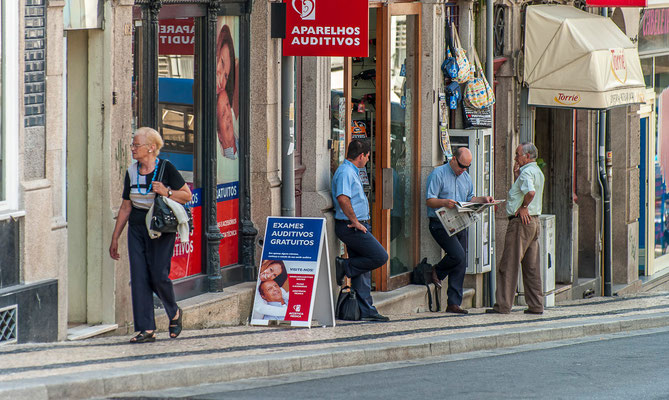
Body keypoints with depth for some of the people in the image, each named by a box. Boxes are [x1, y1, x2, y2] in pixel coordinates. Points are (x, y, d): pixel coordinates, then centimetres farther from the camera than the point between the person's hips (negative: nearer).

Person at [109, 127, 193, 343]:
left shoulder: (166, 168, -6)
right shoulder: (132, 172, 8)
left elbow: (187, 195, -1)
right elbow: (126, 206, 14)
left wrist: (166, 192, -19)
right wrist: (115, 238, 14)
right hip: (137, 229, 5)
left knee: (158, 275, -12)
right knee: (139, 277, -4)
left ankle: (174, 313, 18)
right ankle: (146, 329, -1)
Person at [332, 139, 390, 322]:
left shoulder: (352, 172, 20)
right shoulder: (345, 172, -14)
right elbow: (343, 199, -28)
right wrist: (356, 222, -21)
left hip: (356, 227, 11)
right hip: (351, 227, -11)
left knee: (363, 270, 8)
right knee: (380, 257, -12)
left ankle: (366, 310, 9)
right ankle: (344, 267, -4)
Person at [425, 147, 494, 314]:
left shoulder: (466, 177, 16)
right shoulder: (438, 174, -7)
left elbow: (469, 199, 24)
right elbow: (429, 200, -11)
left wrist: (484, 199, 5)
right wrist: (445, 202, -29)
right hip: (440, 224, -7)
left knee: (461, 265, 2)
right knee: (458, 255, -23)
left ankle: (454, 303, 6)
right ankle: (437, 272, 8)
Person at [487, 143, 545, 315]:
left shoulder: (527, 172, -13)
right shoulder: (537, 172, 18)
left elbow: (530, 192, -32)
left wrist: (523, 208, -17)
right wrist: (516, 175, 13)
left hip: (521, 222, -10)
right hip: (534, 221, 10)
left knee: (508, 265, -6)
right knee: (531, 267, 10)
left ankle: (502, 305, -6)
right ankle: (536, 305, 9)